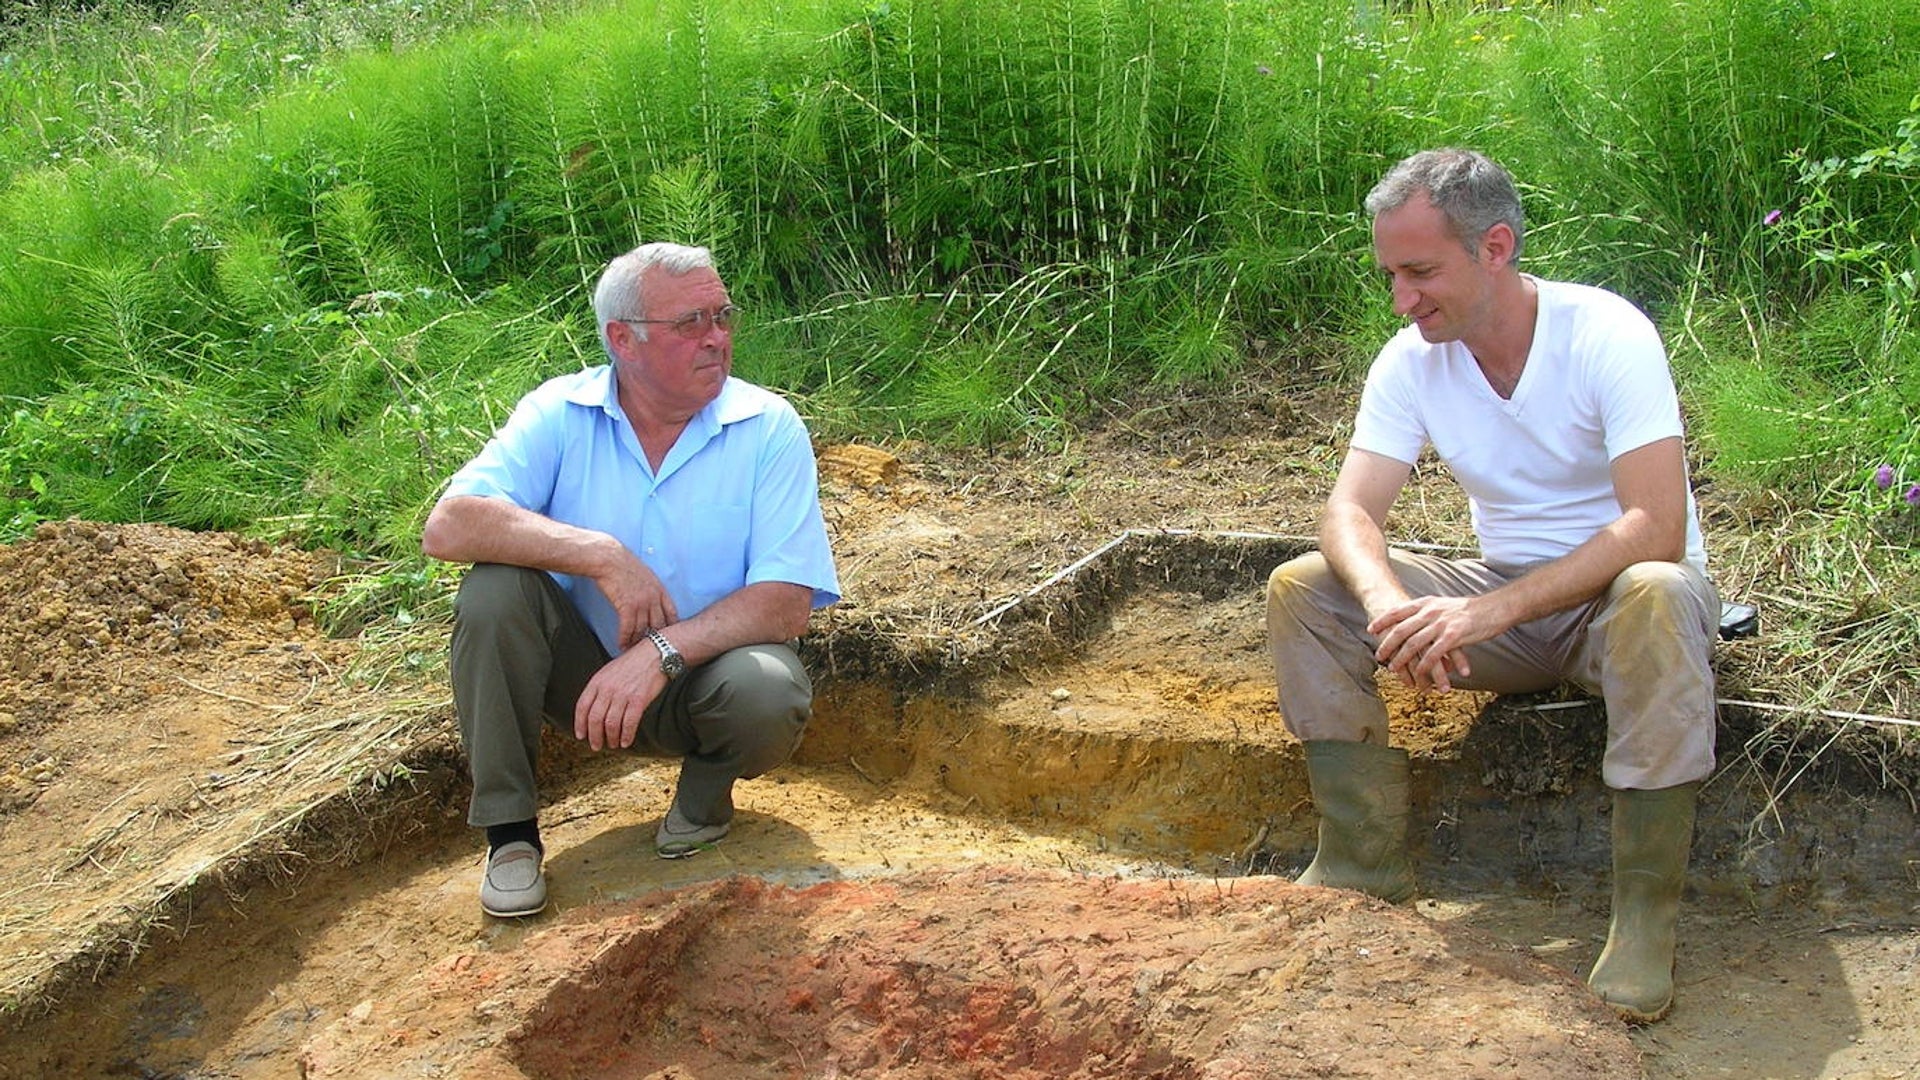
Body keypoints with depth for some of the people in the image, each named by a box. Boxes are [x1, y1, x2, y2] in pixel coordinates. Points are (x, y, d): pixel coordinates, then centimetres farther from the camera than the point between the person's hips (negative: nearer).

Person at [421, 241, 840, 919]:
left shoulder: (769, 428, -11)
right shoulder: (561, 414, -9)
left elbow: (787, 605, -19)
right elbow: (446, 528, -23)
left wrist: (661, 653, -32)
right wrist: (603, 556, -32)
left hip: (704, 674, -1)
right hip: (582, 670, 1)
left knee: (768, 694, -34)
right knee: (496, 585, -26)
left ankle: (705, 790, 3)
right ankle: (510, 831, -12)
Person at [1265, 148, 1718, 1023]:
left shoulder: (1606, 335, -22)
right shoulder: (1412, 360, -7)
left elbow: (1657, 529, -31)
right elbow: (1351, 509, -13)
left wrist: (1491, 611, -40)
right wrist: (1389, 604, -36)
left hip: (1615, 592, -5)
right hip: (1502, 597, 5)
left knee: (1654, 596, -40)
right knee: (1301, 589, -13)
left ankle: (1644, 910, -27)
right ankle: (1364, 863, -8)